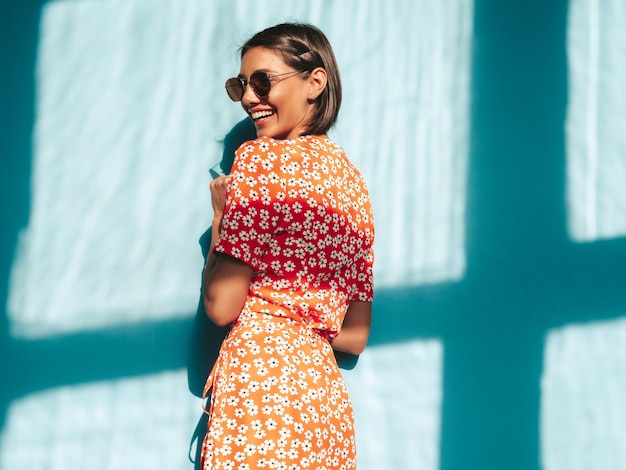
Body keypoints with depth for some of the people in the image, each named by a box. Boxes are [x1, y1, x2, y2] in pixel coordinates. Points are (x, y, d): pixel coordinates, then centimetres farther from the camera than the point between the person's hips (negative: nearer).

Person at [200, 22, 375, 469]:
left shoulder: (263, 157, -6)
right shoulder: (351, 178, 16)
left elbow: (221, 305, -9)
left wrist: (220, 215, 5)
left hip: (257, 383, -8)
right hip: (324, 394, 8)